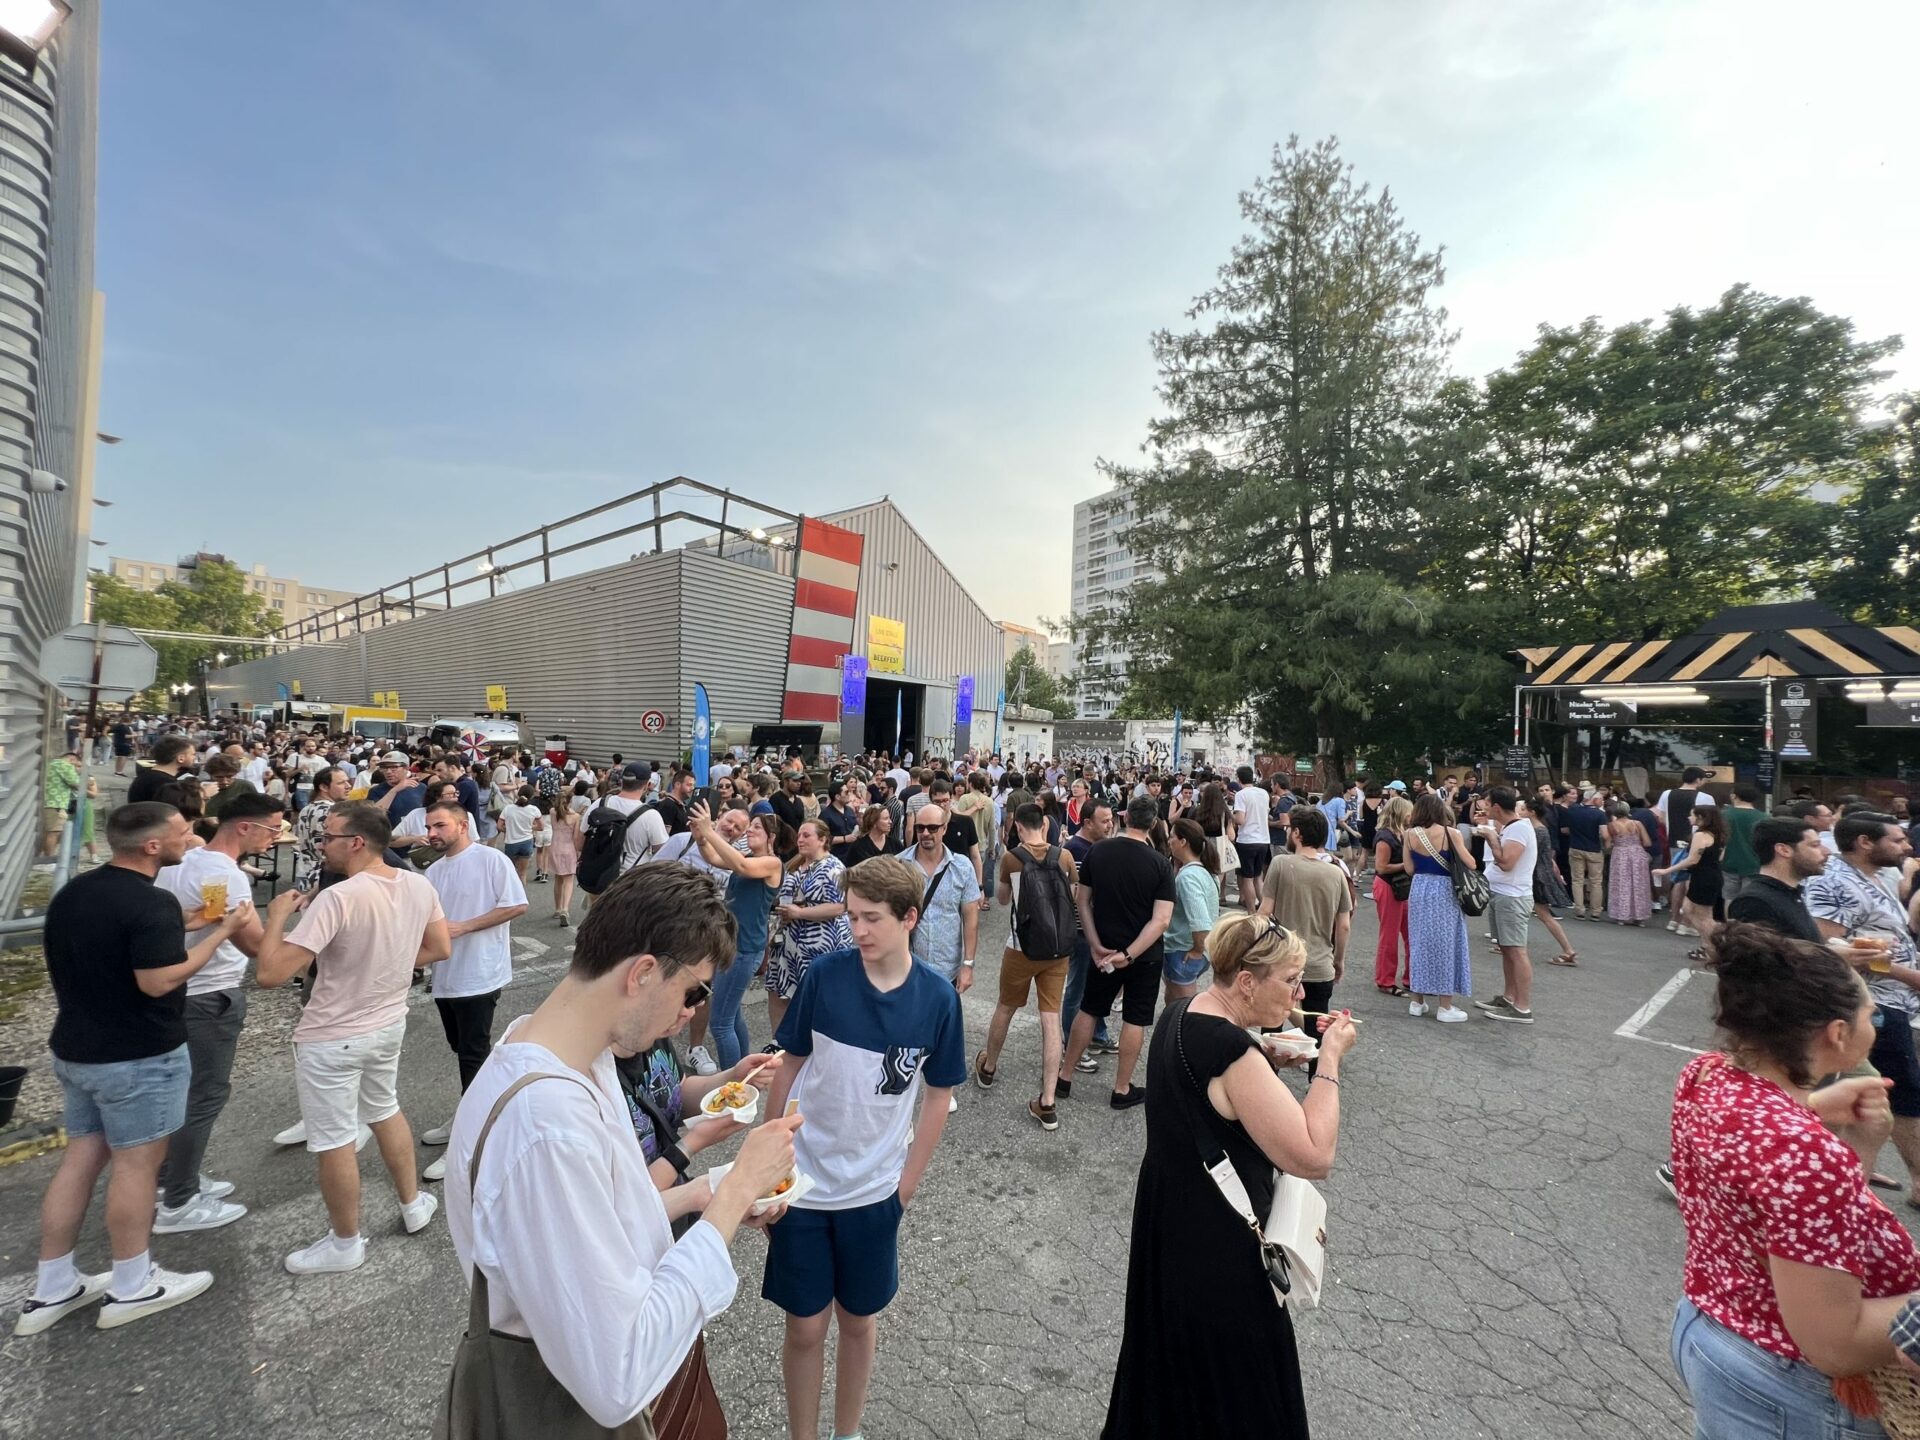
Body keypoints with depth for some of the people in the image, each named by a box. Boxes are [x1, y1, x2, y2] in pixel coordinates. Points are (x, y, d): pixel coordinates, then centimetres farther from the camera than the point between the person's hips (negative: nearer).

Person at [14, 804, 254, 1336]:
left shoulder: (71, 892, 5)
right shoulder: (152, 903, -24)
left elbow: (93, 958, 14)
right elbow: (157, 982, -26)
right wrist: (223, 931, -21)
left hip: (75, 1049, 8)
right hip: (138, 1057, -8)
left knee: (81, 1157, 17)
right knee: (135, 1163, 5)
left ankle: (52, 1289, 26)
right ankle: (131, 1288, 18)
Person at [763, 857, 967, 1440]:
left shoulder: (937, 999, -15)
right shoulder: (825, 973, -16)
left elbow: (938, 1097, -3)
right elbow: (789, 1065, -4)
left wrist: (907, 1183, -1)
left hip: (874, 1191, 1)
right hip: (803, 1182, 0)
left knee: (859, 1321, 19)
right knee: (806, 1326, 13)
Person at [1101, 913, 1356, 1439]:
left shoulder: (1181, 1015, -3)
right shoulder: (1233, 1051, -31)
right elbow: (1314, 1158, -28)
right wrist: (1330, 1059, -21)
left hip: (1170, 1220, 9)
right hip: (1219, 1243, -8)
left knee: (1171, 1355, 29)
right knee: (1232, 1387, 16)